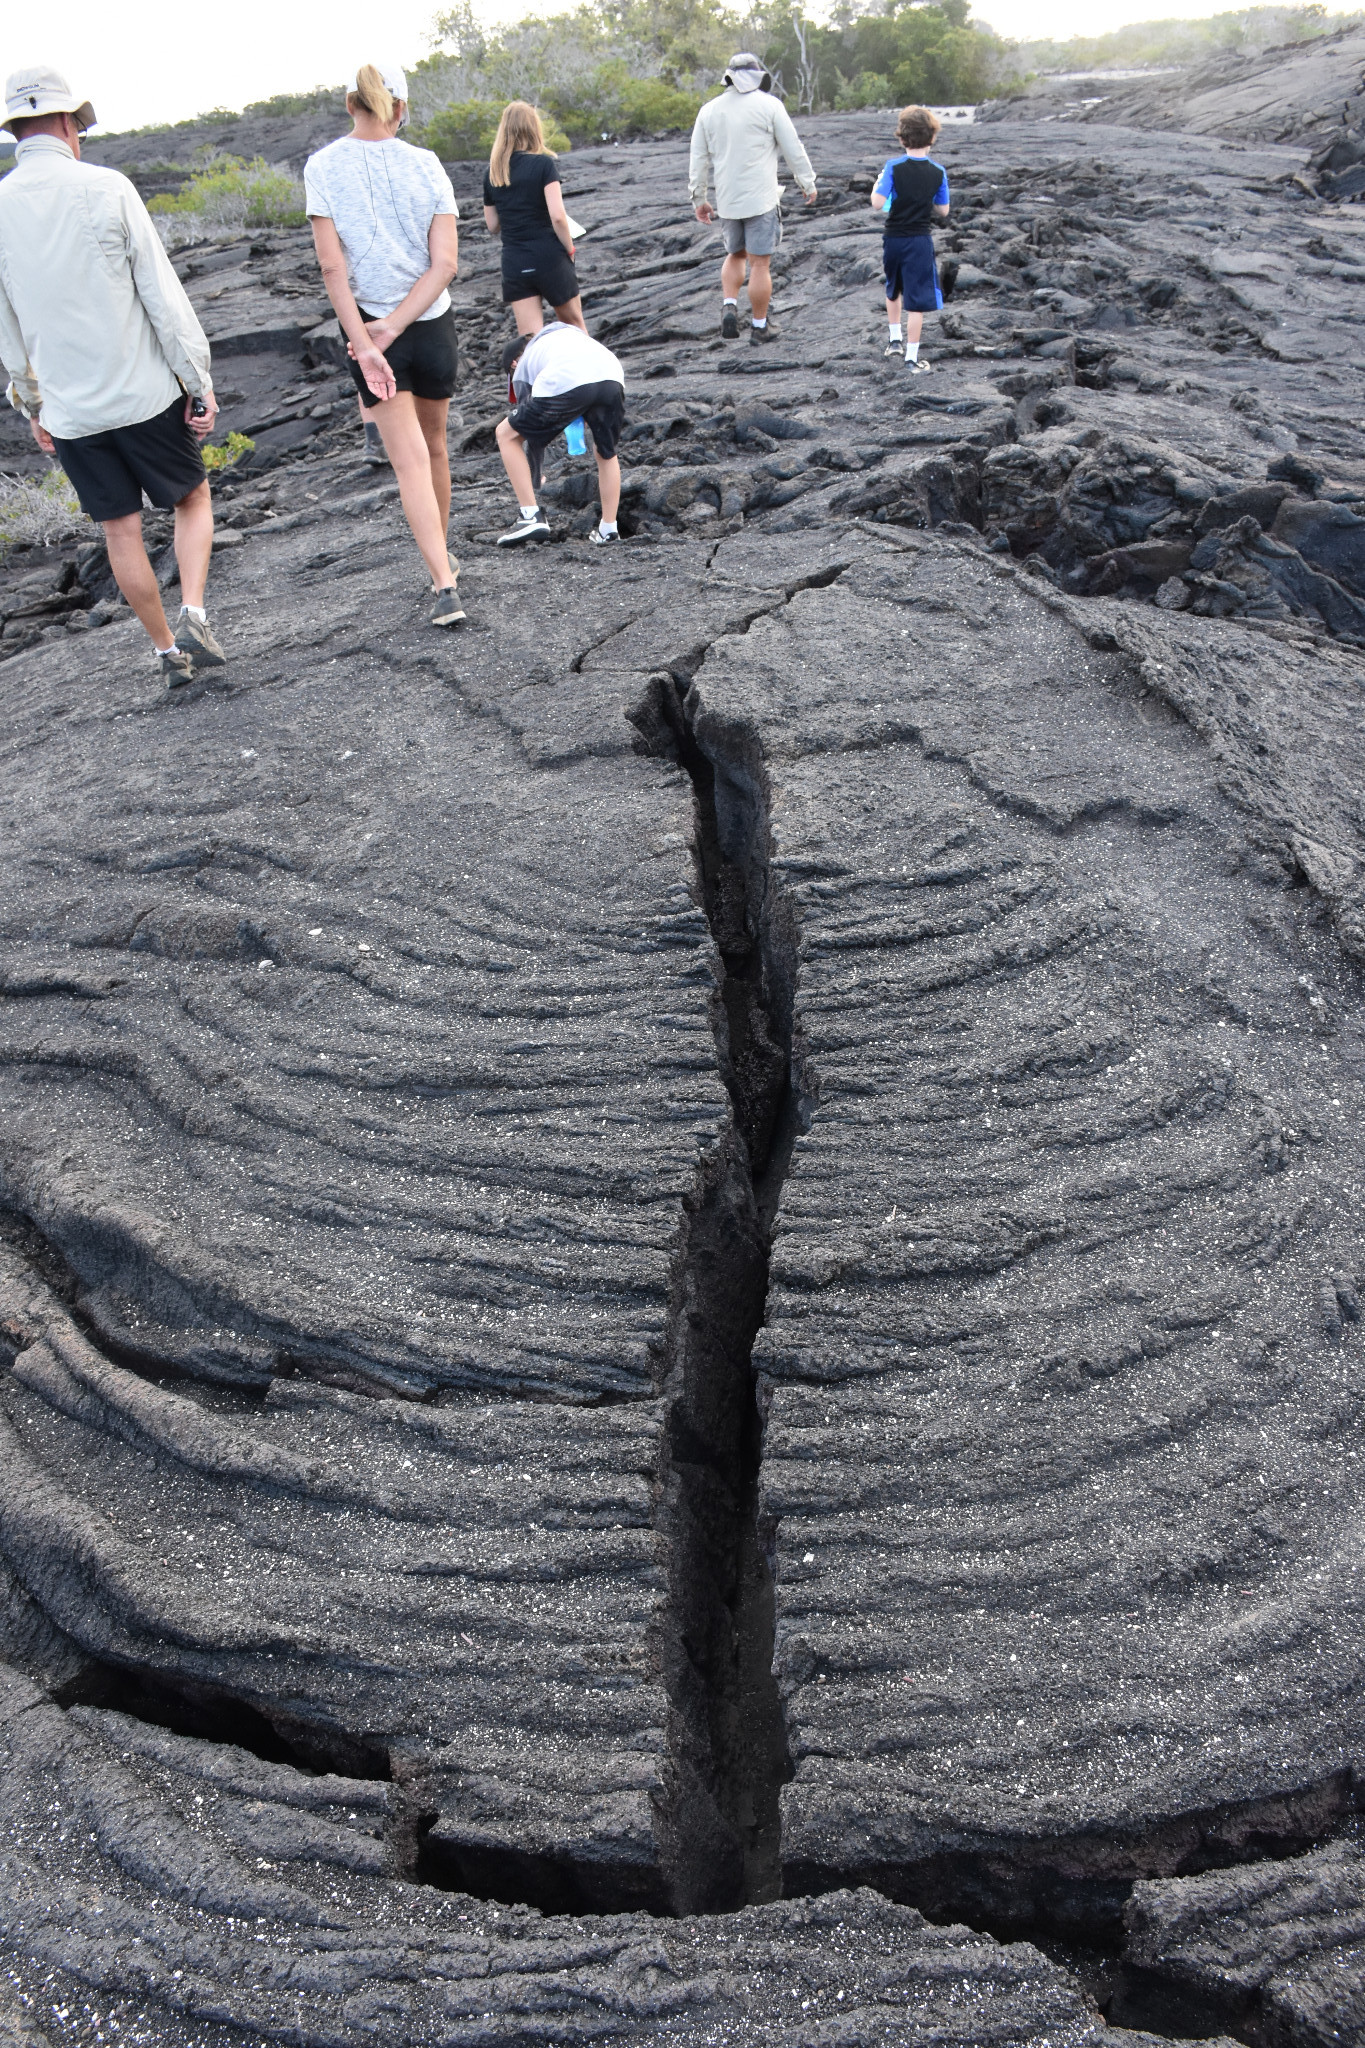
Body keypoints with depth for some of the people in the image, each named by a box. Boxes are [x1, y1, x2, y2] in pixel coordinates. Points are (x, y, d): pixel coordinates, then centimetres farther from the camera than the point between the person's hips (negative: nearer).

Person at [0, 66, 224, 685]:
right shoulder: (105, 189, -10)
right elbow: (163, 295, -11)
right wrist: (199, 381, -3)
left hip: (68, 411, 3)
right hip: (144, 395, -3)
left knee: (121, 530, 13)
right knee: (192, 500, 15)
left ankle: (168, 651, 19)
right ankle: (193, 615, -5)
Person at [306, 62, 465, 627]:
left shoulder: (322, 167, -4)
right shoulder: (426, 164, -1)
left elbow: (333, 267, -12)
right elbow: (446, 262, -9)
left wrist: (366, 344, -14)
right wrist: (394, 326, -12)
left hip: (368, 330, -2)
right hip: (434, 326, 2)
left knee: (410, 462, -3)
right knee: (433, 446, 20)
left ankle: (446, 587, -15)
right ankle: (442, 557, 37)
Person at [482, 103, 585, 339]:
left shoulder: (492, 173, 6)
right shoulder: (544, 163, -7)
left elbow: (493, 226, 12)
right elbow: (557, 215, -16)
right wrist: (569, 248, -3)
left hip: (514, 264, 3)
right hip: (549, 258, -3)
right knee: (574, 323, 16)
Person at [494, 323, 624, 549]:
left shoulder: (522, 368, 31)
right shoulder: (568, 329, 44)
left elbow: (533, 428, 32)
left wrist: (533, 475, 41)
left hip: (565, 384, -3)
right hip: (612, 377, 4)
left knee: (507, 434, 18)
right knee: (606, 453, 29)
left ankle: (531, 517, 9)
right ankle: (608, 530, 25)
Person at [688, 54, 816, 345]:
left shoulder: (709, 110, 7)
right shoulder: (769, 105, -4)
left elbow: (698, 160, 10)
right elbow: (794, 149, -1)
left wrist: (698, 199, 18)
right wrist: (808, 184, 10)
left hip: (726, 201, 4)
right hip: (761, 199, -4)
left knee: (735, 255, 22)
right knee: (760, 264, 3)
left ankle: (729, 305, 0)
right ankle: (759, 325, 9)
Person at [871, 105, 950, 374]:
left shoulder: (894, 166, -11)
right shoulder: (938, 172, -4)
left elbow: (878, 204, -16)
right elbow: (943, 211, 3)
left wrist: (876, 188, 5)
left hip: (893, 238, 1)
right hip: (920, 241, -1)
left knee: (893, 291, 25)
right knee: (917, 301, 2)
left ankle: (894, 340, 33)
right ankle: (911, 358, 1)